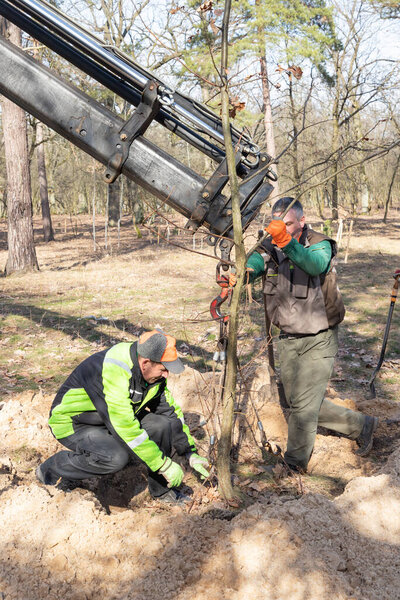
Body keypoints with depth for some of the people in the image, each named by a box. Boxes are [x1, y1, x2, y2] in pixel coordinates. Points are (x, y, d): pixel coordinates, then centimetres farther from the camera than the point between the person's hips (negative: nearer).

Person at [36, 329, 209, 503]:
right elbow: (125, 427, -37)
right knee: (117, 457, -35)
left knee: (167, 423, -11)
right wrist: (165, 464, -31)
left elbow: (171, 409, 6)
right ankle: (50, 468, -9)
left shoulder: (153, 372, -8)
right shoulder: (113, 371, -35)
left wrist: (191, 453, 2)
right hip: (73, 424, -7)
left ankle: (161, 489, 8)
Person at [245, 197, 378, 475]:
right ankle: (361, 426, 34)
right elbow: (254, 263, -21)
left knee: (303, 403, -4)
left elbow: (316, 265, -38)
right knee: (299, 403, 15)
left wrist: (288, 242, -54)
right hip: (288, 339, 6)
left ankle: (295, 464, 18)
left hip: (319, 340, -6)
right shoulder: (270, 247, -2)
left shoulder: (320, 244, -15)